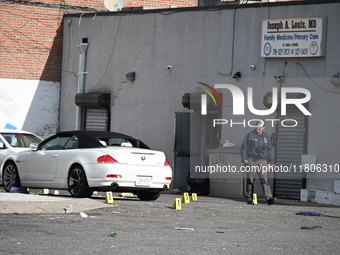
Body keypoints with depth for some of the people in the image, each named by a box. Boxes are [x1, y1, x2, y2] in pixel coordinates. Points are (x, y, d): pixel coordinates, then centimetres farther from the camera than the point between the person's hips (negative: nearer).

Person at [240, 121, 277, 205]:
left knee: (264, 179, -9)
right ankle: (249, 199, 7)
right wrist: (244, 159, -7)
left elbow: (269, 150, 21)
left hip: (262, 161, 3)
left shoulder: (266, 137, 16)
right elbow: (244, 147, 2)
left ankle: (269, 198, -19)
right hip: (251, 160, -3)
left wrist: (270, 162, 16)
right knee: (250, 180, 1)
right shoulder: (250, 135, 3)